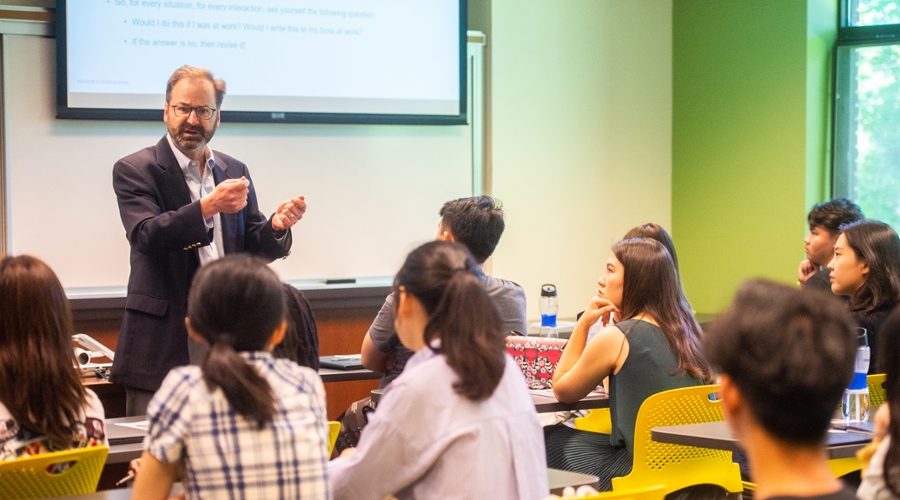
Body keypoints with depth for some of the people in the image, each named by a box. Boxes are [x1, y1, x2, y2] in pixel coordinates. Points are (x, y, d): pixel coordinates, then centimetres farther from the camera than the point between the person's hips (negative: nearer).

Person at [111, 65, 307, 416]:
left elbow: (252, 251, 14)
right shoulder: (135, 170, -1)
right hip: (163, 342, -4)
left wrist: (276, 227, -8)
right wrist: (207, 207, -27)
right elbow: (146, 236, -17)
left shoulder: (235, 173, 15)